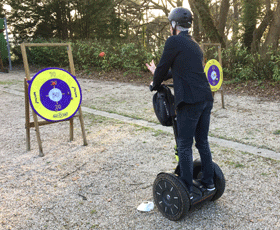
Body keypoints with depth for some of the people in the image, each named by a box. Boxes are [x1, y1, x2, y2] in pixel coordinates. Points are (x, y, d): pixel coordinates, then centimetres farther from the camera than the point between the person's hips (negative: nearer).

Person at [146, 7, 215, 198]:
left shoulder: (174, 41, -4)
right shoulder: (195, 45, 21)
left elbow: (163, 67, 0)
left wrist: (155, 85, 20)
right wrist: (159, 75, 37)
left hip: (190, 102, -8)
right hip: (206, 98, 8)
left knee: (185, 146, 2)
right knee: (202, 142, 17)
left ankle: (187, 190, 11)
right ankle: (208, 182, 28)